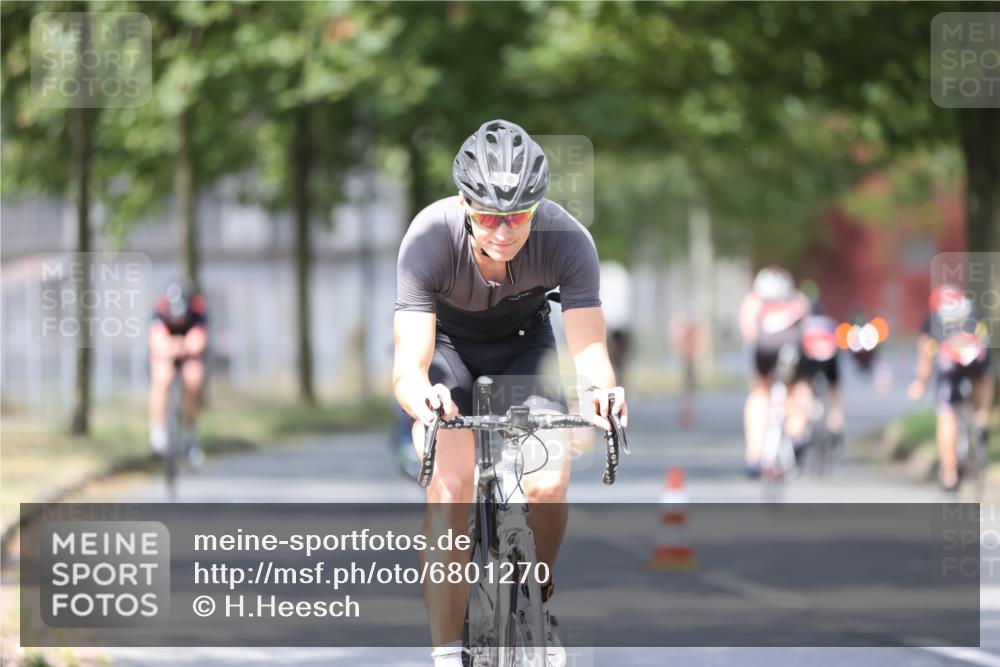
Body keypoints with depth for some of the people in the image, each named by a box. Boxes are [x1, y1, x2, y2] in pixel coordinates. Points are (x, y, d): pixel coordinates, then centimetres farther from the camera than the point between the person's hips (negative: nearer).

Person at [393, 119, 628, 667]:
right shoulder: (429, 238, -35)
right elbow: (408, 364, -40)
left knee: (548, 483, -19)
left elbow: (588, 344, -37)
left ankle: (534, 603, 12)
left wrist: (600, 390, -60)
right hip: (446, 343, -1)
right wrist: (419, 395, -64)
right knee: (450, 486, -24)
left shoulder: (567, 240, -32)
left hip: (523, 341, 1)